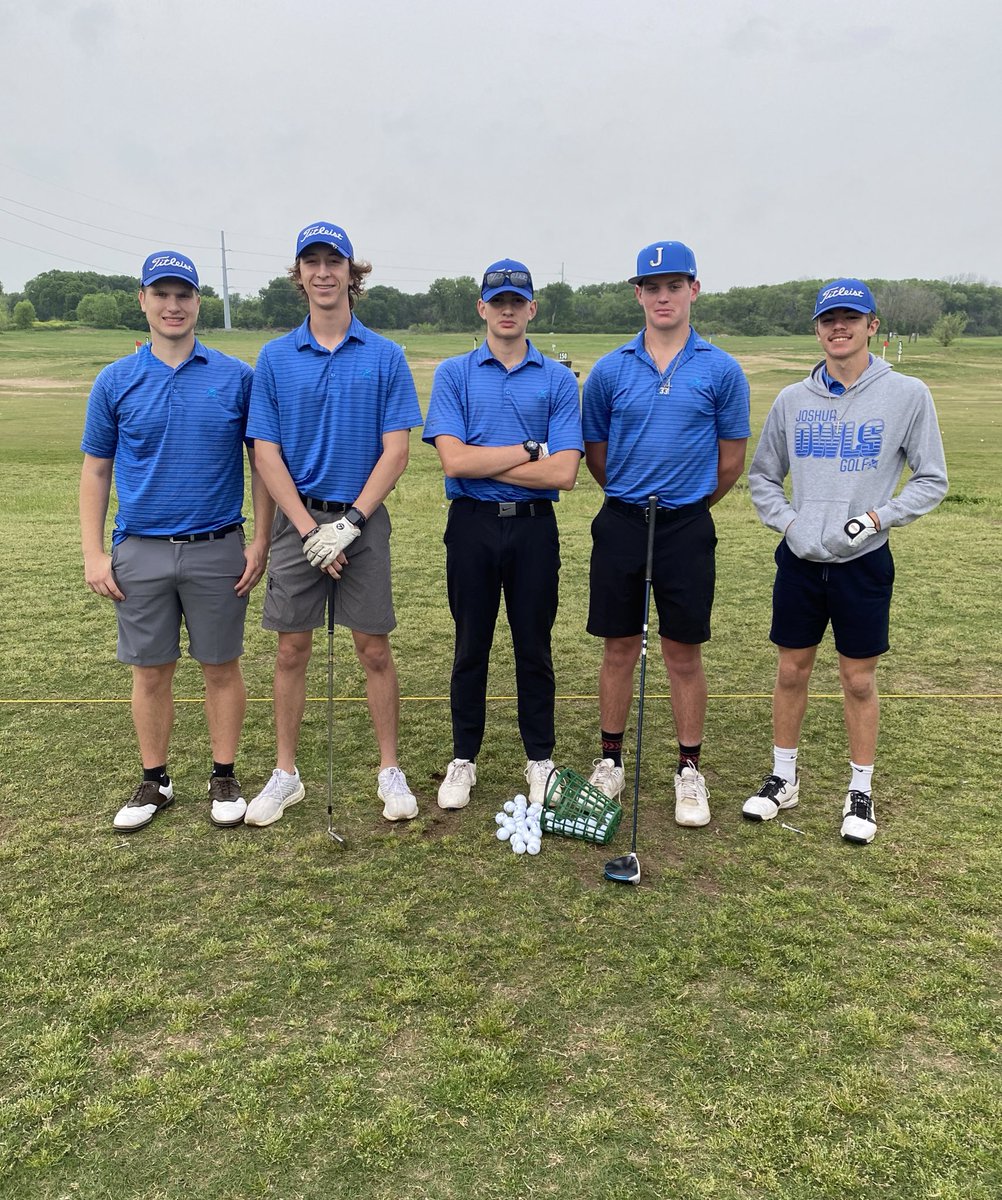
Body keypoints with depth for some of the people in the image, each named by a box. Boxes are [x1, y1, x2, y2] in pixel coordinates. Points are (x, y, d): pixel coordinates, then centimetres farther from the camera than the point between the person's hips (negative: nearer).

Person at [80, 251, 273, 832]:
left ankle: (225, 778, 23)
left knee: (222, 669, 8)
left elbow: (263, 462, 3)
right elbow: (97, 470, 7)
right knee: (151, 673, 10)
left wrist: (261, 543, -4)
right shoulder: (116, 382, 4)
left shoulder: (237, 377, 0)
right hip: (140, 553, 1)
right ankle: (155, 782, 26)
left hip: (218, 550, -1)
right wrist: (94, 554, 0)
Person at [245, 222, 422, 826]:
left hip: (362, 519, -1)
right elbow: (267, 453, 0)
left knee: (375, 649, 4)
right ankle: (286, 774, 21)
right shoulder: (275, 357, 4)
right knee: (292, 649, 7)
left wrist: (350, 522, -13)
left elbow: (395, 451, -4)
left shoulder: (385, 356, 0)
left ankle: (391, 770, 18)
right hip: (298, 520, 2)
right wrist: (309, 528, -10)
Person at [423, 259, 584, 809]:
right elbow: (454, 459, -11)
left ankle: (540, 759, 24)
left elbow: (563, 473, -9)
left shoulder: (559, 380, 3)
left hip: (534, 527, 0)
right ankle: (463, 759, 23)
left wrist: (484, 462, -9)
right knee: (471, 647, 9)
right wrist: (531, 450, -10)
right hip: (472, 524, 0)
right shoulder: (453, 373, 3)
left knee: (534, 648, 9)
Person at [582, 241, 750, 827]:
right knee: (620, 648, 8)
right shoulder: (609, 371, 3)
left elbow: (732, 460, 5)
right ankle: (611, 761, 22)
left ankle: (690, 769, 19)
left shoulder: (722, 371, -1)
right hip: (621, 522, 1)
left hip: (687, 526, -1)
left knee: (684, 653, 5)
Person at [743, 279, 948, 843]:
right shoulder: (793, 399, 3)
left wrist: (877, 517, -13)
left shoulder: (907, 395, -5)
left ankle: (861, 791, 24)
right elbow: (762, 476, 12)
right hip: (800, 560, 3)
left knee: (859, 680, 7)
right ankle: (784, 778, 27)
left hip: (863, 563, -2)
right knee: (792, 672, 10)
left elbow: (932, 480, 0)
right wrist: (788, 522, -3)